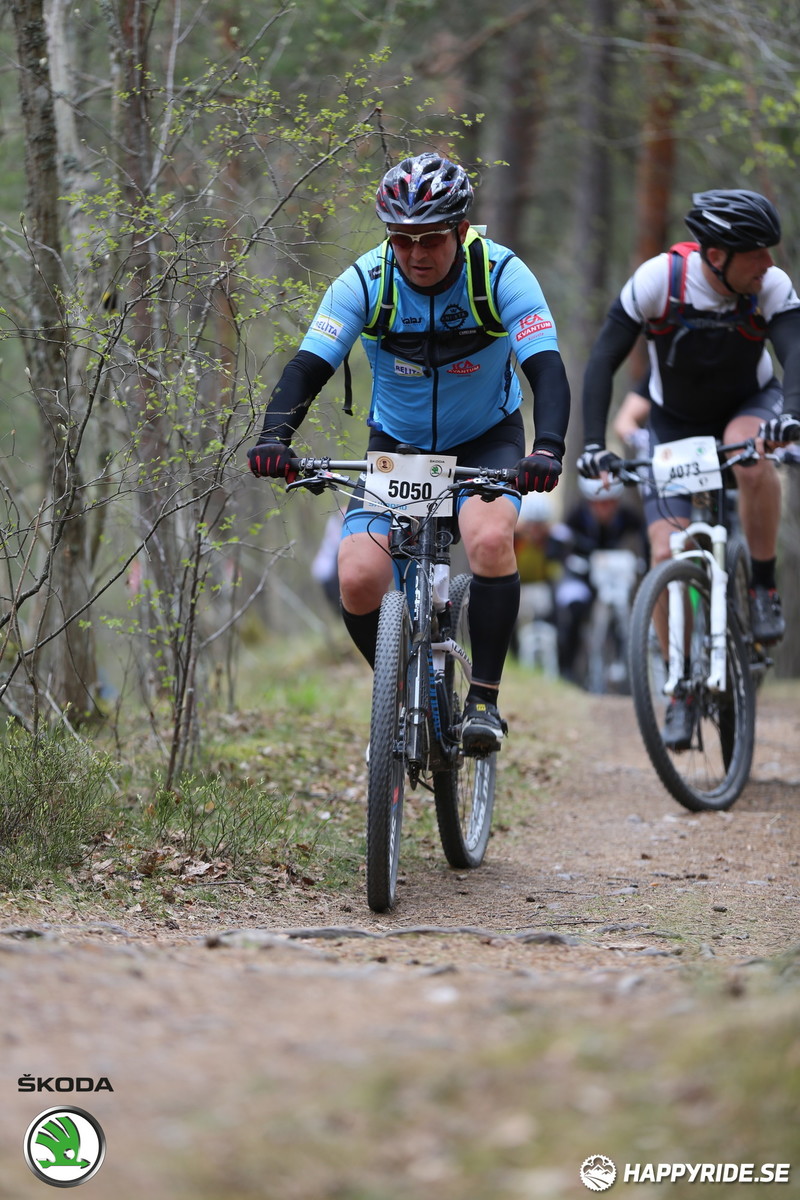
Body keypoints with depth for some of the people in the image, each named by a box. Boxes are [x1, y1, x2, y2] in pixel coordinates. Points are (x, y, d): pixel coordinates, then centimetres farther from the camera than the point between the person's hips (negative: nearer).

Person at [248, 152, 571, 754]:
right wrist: (276, 435, -41)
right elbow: (309, 365, -22)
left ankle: (484, 701, -19)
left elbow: (547, 369, -28)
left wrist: (548, 449, -46)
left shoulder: (502, 275, -21)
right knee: (359, 580, -18)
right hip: (397, 447, 2)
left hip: (486, 442, -2)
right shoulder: (366, 282, -18)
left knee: (491, 540, -33)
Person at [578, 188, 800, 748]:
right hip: (675, 423, 0)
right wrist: (593, 444, -35)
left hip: (748, 406, 0)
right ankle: (682, 694, 2)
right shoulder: (659, 278, -26)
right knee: (666, 554, -13)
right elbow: (604, 360, -24)